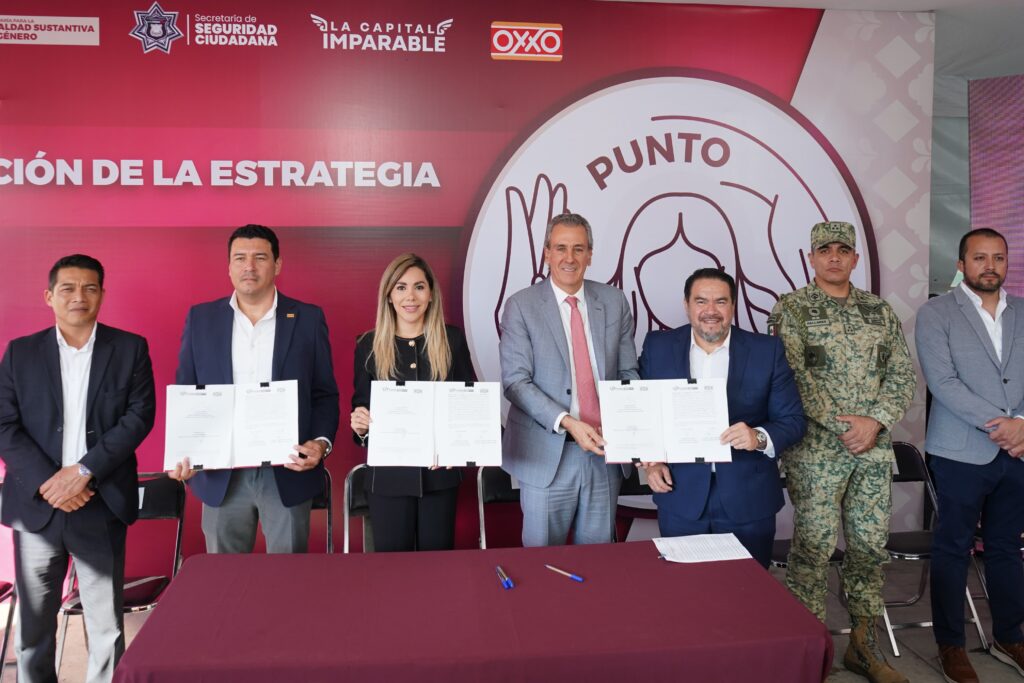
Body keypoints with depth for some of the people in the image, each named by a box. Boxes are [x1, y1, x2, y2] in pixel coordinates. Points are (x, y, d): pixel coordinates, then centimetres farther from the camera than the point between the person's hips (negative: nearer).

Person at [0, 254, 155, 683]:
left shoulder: (130, 349, 4)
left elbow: (140, 416, -5)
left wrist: (83, 471, -13)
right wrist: (47, 482, -11)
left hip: (101, 506, -1)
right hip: (36, 504, 2)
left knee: (107, 627, 5)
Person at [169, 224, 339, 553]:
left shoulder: (308, 318, 1)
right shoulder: (201, 318, 5)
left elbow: (325, 393, 3)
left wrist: (321, 442, -14)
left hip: (289, 473, -1)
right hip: (220, 476, 1)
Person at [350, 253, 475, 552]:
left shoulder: (452, 339, 1)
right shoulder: (369, 345, 0)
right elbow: (360, 406, 4)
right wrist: (360, 423, -18)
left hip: (440, 472, 1)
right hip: (388, 474, 0)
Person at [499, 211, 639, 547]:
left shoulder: (615, 302, 6)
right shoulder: (521, 305, -4)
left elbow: (628, 372, 9)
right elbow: (515, 381, -10)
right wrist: (567, 423, -21)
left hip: (605, 453, 3)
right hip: (546, 456, -3)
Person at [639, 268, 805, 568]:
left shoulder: (767, 350, -2)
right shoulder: (658, 346, 1)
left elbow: (794, 419, -2)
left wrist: (760, 437, -21)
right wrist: (651, 462, -7)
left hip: (748, 500, 0)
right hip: (680, 498, 1)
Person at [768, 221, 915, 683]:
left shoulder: (880, 311, 12)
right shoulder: (791, 308, -2)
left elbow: (903, 374, 8)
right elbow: (794, 376, -10)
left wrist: (875, 421, -8)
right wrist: (842, 423, -14)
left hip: (874, 447, 5)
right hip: (816, 449, -4)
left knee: (871, 544, 10)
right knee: (814, 546, -2)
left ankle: (863, 644, 25)